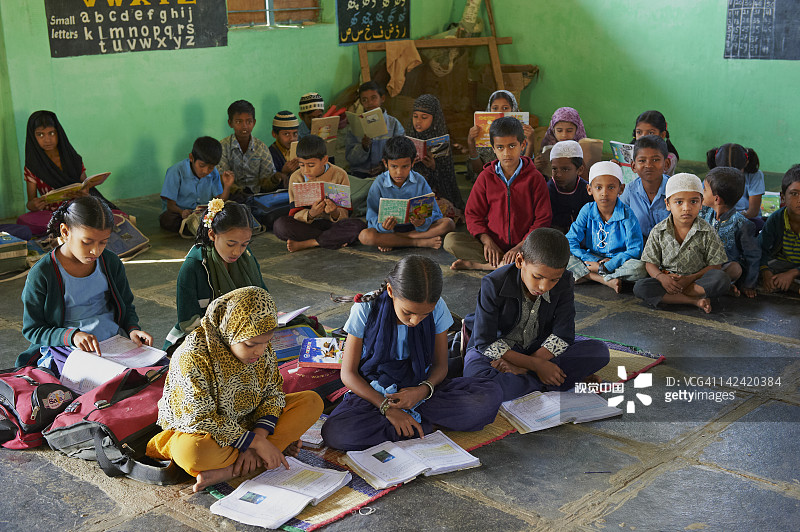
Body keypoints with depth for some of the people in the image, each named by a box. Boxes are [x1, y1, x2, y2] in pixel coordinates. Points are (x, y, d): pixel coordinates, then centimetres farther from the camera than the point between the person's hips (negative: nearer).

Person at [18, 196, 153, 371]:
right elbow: (32, 329, -1)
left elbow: (127, 306, 20)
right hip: (66, 350, -5)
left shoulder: (111, 263, 8)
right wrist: (72, 336, -19)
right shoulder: (40, 275, -6)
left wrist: (133, 329, -3)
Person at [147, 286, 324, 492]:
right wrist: (255, 442, -28)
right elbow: (200, 419, -28)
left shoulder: (263, 349, -9)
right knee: (193, 452, -42)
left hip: (248, 423, 7)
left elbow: (273, 392, -3)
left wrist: (259, 436, -22)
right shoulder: (193, 356, -28)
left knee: (312, 401, -11)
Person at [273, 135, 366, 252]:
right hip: (307, 225, 1)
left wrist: (335, 213, -31)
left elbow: (344, 214, -6)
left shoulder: (339, 175, -7)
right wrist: (310, 214, -30)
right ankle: (335, 239, -21)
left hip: (333, 223, -1)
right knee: (280, 225, -29)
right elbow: (295, 214, -7)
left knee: (359, 226, -32)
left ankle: (304, 244, -23)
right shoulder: (296, 178, -3)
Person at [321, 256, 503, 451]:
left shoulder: (437, 308, -11)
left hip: (419, 389, 1)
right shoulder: (366, 310, -16)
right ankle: (429, 424, -21)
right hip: (375, 393, -1)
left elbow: (440, 365, 1)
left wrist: (424, 389, -22)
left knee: (490, 395, -22)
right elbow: (348, 373, -11)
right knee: (335, 433, -34)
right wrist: (387, 407, -23)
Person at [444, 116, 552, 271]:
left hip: (524, 245, -1)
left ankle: (477, 264, -28)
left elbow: (543, 219, -4)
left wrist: (520, 247, -16)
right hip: (492, 244, 1)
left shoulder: (534, 178, -1)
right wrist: (486, 241, -11)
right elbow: (473, 213, 6)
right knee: (450, 240, -20)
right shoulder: (486, 177, 5)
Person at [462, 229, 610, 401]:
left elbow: (563, 336, -14)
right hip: (500, 350, -3)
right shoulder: (494, 285, -23)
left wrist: (522, 368, -26)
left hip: (540, 350, 3)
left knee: (599, 351, -19)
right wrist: (535, 365, -25)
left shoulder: (564, 283, -13)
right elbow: (485, 342, -20)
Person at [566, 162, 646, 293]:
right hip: (592, 259, 3)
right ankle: (607, 281, -27)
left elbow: (635, 250, -16)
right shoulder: (587, 211, -3)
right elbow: (570, 241, -7)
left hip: (617, 261, -2)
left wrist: (604, 267, -24)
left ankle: (585, 276, -26)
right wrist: (595, 262, -21)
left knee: (640, 268, -34)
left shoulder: (627, 214, -10)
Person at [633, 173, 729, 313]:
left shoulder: (707, 232, -6)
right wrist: (661, 278, -21)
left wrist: (690, 279, -18)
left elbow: (715, 265, -5)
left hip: (697, 279, -1)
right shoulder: (658, 232, -2)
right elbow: (650, 263, 1)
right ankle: (696, 300, -27)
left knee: (722, 279, -30)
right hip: (667, 279, 1)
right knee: (639, 287, -28)